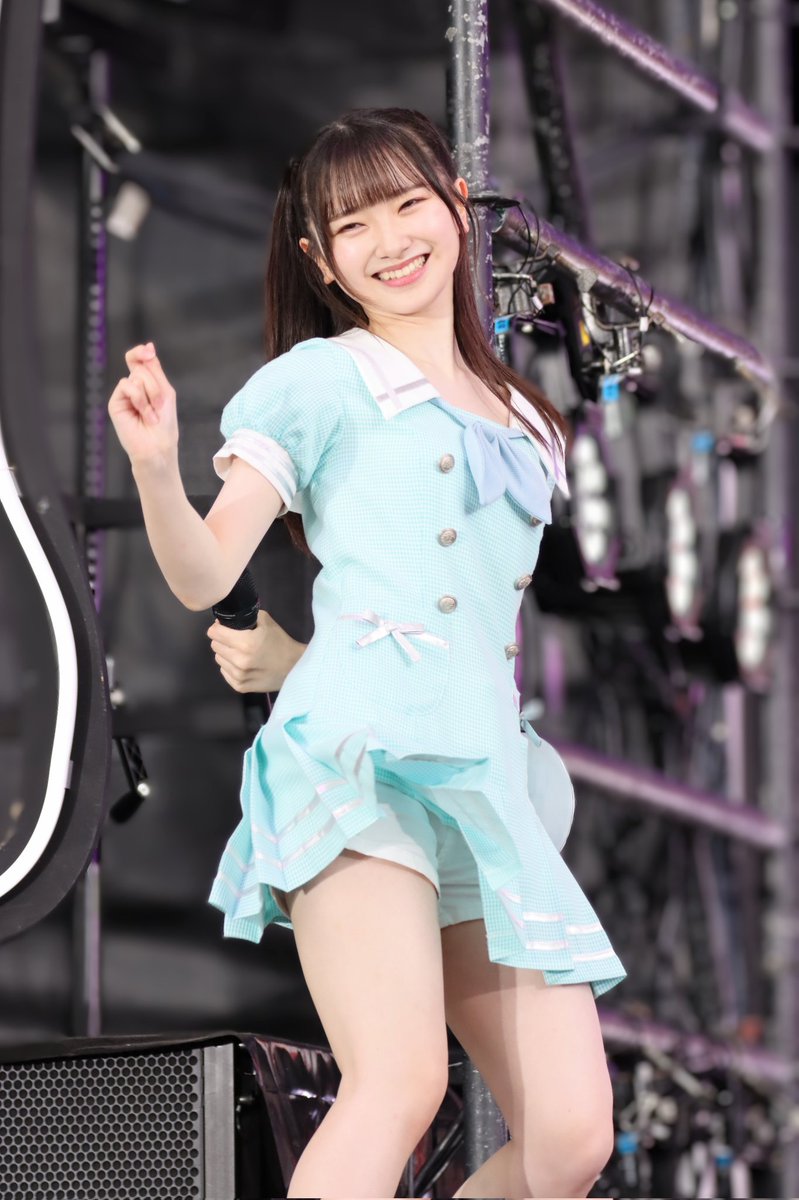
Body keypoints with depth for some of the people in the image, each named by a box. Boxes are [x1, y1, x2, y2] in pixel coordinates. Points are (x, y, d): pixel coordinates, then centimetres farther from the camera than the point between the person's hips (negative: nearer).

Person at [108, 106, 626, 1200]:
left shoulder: (525, 423, 23)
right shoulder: (320, 380, 8)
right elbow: (204, 576, -2)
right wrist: (156, 467, -16)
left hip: (494, 776, 6)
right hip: (363, 743, -6)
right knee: (403, 1082, -28)